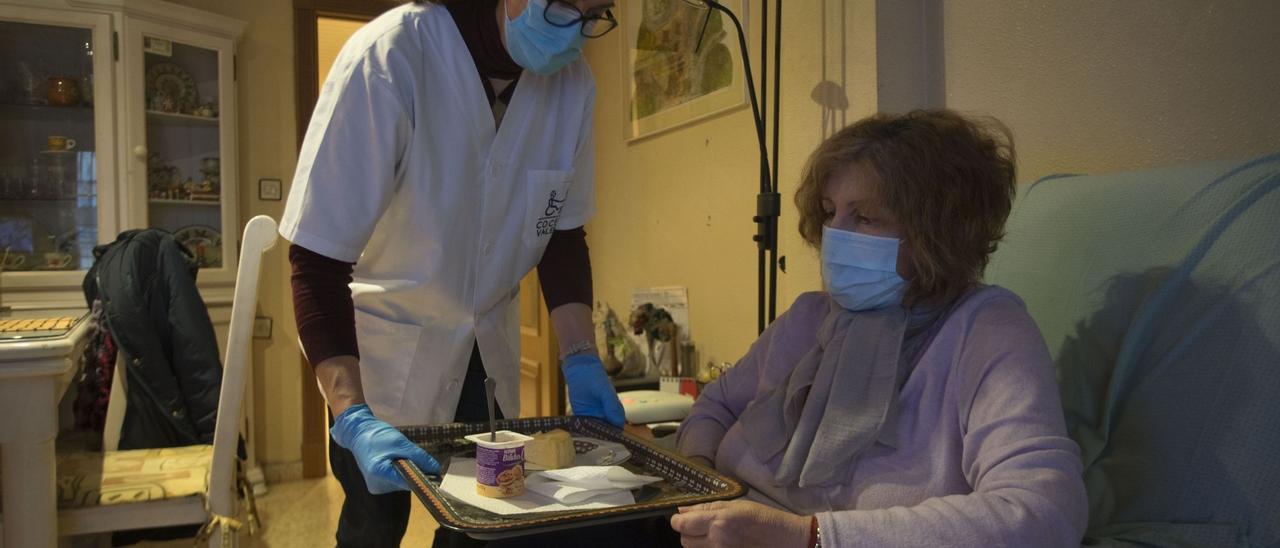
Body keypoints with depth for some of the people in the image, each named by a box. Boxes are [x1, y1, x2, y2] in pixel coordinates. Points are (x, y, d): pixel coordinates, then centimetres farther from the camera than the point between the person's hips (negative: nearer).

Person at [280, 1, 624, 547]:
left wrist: (581, 360, -12)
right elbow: (316, 259, -28)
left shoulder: (573, 83, -13)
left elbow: (562, 234, -2)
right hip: (387, 337, -4)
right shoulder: (389, 58, -28)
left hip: (487, 339, 4)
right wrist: (354, 418, -37)